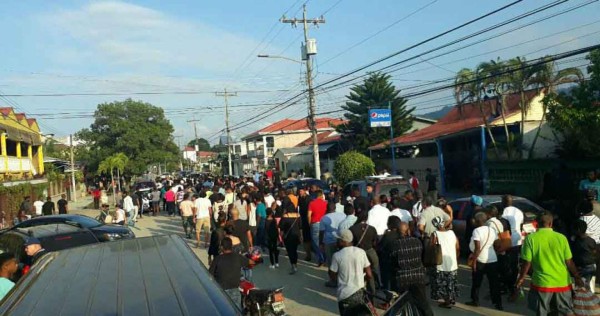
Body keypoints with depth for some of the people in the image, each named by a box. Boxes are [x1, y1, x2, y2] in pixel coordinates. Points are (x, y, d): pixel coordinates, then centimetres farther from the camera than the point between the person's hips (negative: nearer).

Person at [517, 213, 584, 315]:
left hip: (542, 283, -1)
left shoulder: (530, 238, -12)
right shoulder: (561, 237, -7)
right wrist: (577, 278, 13)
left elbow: (527, 262, -10)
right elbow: (569, 262, -1)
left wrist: (522, 277, 6)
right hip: (562, 283, 2)